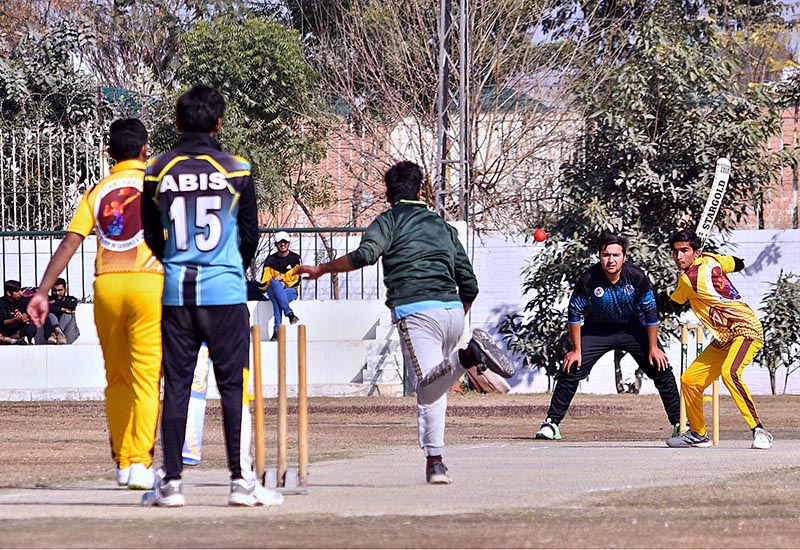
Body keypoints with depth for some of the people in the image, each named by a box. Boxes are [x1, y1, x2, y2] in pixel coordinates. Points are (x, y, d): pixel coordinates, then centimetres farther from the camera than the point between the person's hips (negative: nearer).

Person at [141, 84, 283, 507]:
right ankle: (241, 480, -1)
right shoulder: (236, 171, -4)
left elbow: (152, 237, 10)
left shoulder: (158, 172, 1)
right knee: (233, 386, 1)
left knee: (175, 386, 5)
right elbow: (250, 235, 4)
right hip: (225, 292, -2)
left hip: (176, 293, 2)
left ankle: (171, 481, 3)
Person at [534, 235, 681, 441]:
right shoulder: (589, 279, -25)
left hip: (633, 328, 0)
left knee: (661, 370, -7)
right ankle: (552, 423, -2)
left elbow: (650, 312, -13)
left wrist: (653, 348, -10)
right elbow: (574, 313, -13)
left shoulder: (637, 276, -23)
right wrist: (576, 350, -13)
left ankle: (679, 423, 5)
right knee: (570, 371, -12)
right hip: (597, 329, 0)